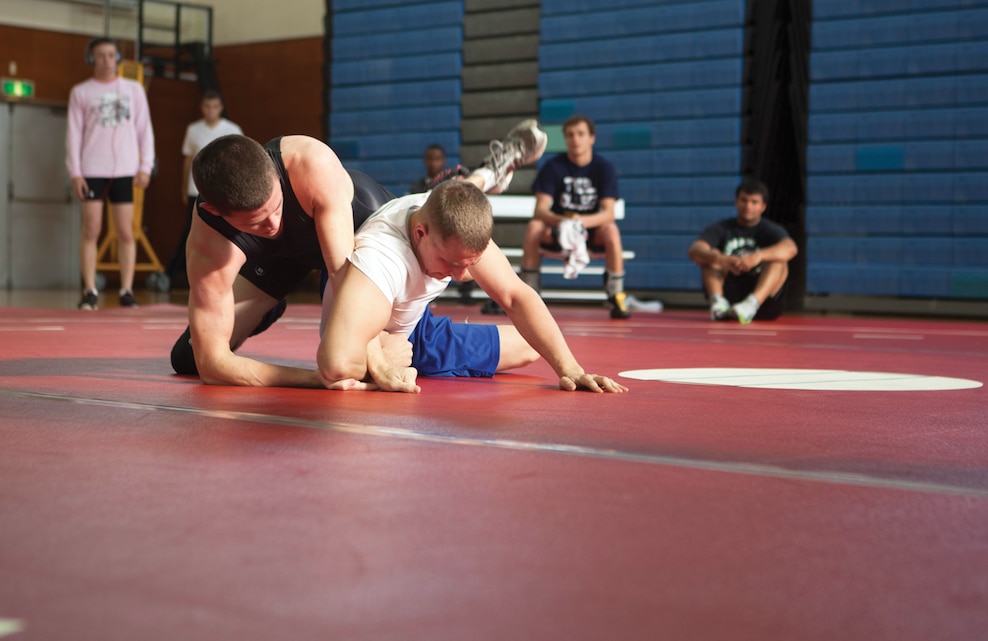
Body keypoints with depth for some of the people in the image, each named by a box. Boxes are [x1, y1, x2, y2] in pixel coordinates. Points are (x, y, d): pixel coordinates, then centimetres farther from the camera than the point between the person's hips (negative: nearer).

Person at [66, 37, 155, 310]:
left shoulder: (133, 89, 9)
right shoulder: (81, 92, 6)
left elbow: (145, 130, 8)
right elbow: (74, 134, 3)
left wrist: (145, 166, 0)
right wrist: (75, 172, -4)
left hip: (125, 171, 1)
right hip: (92, 171, -1)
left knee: (126, 232, -1)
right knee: (91, 230, -3)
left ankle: (127, 292, 4)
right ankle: (90, 293, 1)